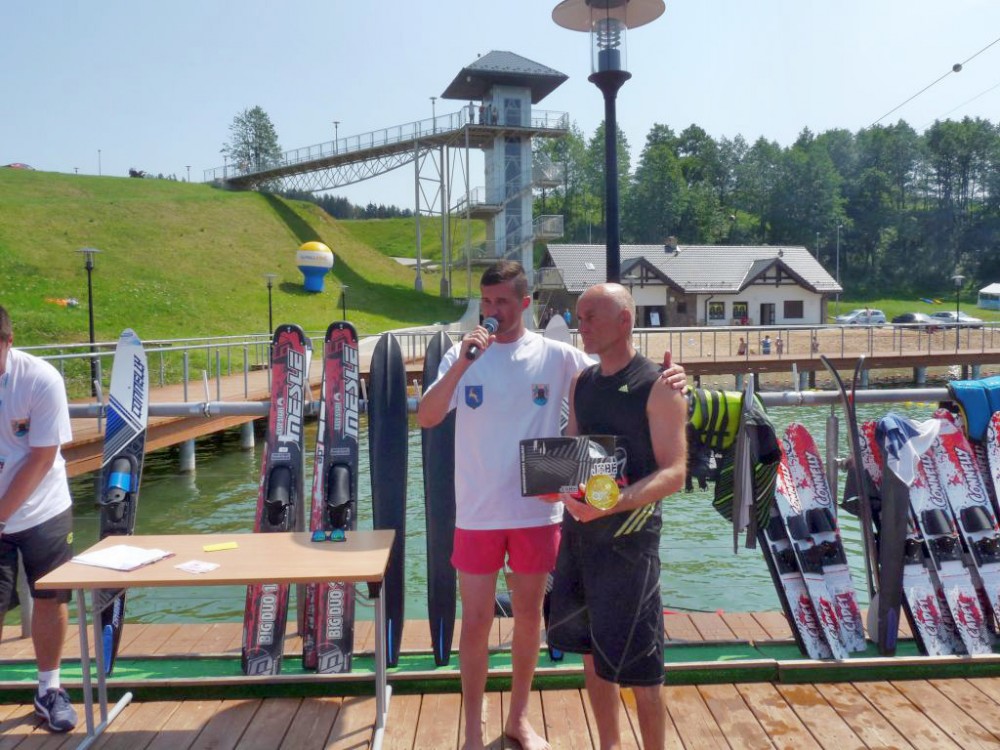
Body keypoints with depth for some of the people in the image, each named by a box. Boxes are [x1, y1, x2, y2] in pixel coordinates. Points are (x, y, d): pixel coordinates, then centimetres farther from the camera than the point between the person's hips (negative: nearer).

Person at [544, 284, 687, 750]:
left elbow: (674, 474, -15)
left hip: (628, 534, -6)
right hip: (578, 528, 7)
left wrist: (612, 503, -30)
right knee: (592, 650, 17)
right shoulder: (582, 383, 10)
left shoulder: (658, 388, -10)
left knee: (638, 665, 3)